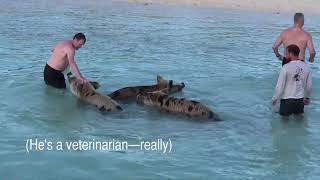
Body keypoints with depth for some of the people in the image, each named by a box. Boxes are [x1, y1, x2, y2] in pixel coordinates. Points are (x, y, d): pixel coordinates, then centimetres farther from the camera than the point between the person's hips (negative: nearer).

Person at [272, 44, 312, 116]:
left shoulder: (286, 67, -17)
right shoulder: (306, 66, -2)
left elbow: (280, 86, -15)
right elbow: (309, 85, 7)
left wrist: (274, 99, 0)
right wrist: (307, 97, 23)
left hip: (287, 100, -4)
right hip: (300, 100, 4)